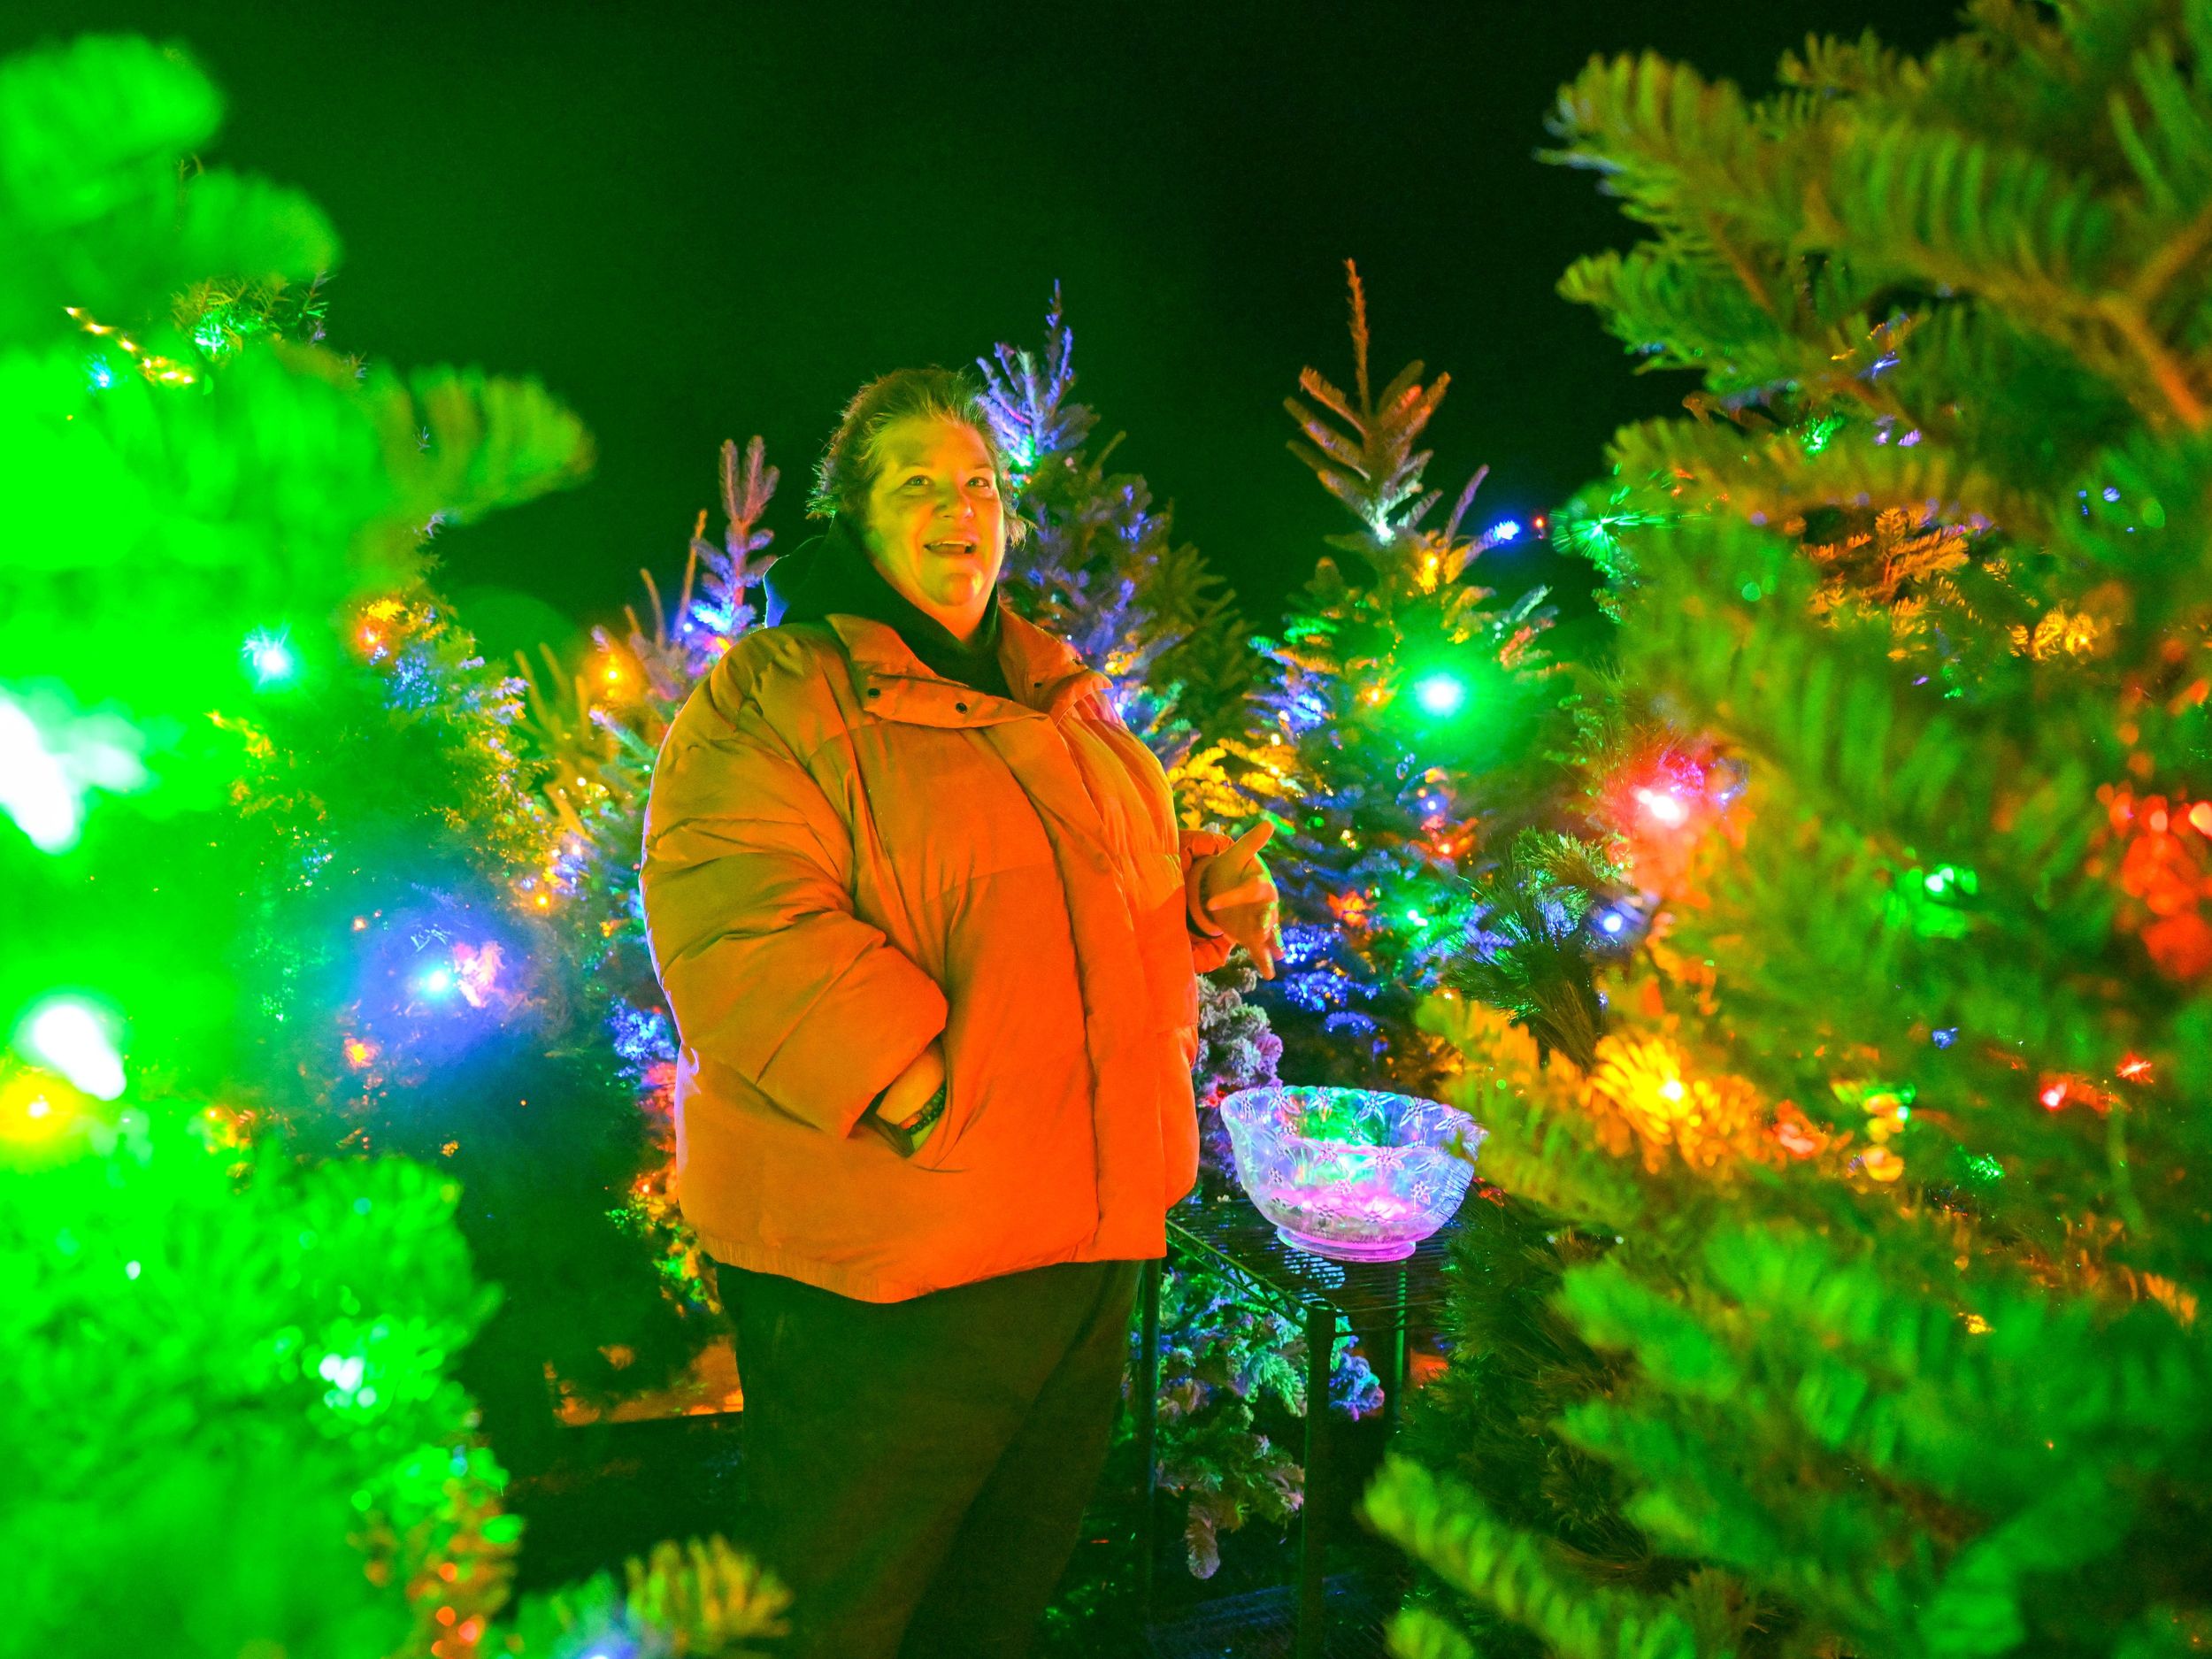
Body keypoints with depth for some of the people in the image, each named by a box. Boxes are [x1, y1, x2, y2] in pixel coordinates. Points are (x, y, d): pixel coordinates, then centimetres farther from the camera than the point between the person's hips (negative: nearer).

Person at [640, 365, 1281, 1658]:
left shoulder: (1060, 698, 15)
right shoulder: (771, 694, -8)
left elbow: (1127, 877, 27)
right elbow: (737, 924, -20)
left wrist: (1212, 883, 6)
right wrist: (912, 1081, -28)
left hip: (1090, 1234, 7)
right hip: (885, 1251, -7)